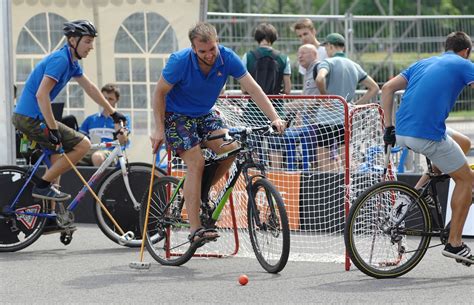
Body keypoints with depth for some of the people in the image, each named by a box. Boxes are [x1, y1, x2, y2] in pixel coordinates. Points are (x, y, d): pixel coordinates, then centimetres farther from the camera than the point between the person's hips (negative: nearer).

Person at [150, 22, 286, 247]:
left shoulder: (227, 58, -17)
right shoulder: (180, 61, -26)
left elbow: (252, 88, -16)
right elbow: (160, 93, -14)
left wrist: (274, 118, -26)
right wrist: (159, 129, -17)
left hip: (205, 114, 4)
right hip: (176, 116, -4)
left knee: (229, 148, -20)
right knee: (196, 164, -19)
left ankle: (200, 193, 5)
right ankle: (195, 230, -19)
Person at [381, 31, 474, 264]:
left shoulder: (422, 64, 24)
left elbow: (387, 88, 18)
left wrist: (389, 127, 17)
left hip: (402, 134, 7)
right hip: (428, 136, -7)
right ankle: (454, 243, 9)